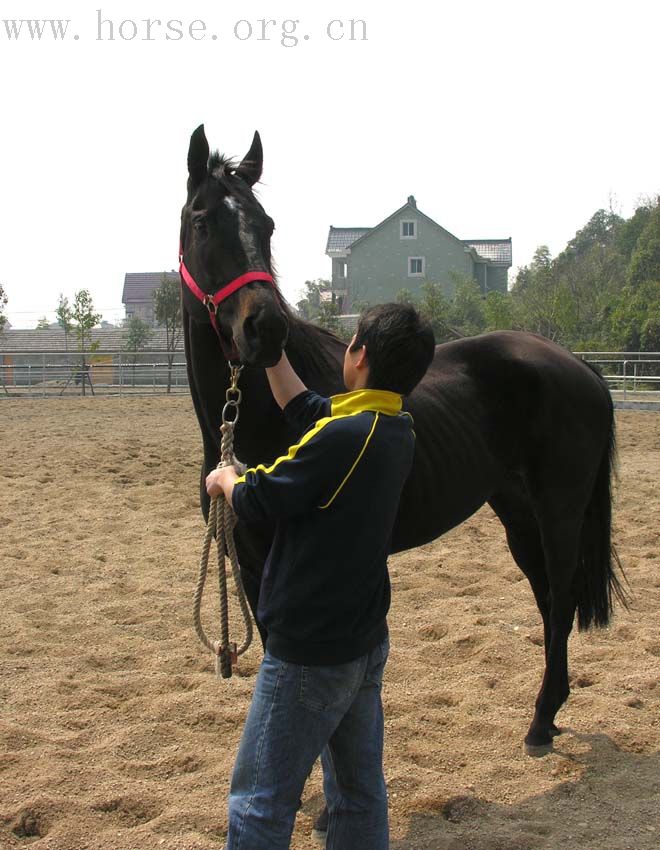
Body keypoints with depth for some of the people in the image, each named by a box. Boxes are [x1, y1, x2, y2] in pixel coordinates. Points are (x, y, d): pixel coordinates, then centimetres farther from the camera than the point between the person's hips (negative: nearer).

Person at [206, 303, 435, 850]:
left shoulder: (343, 436, -25)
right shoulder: (399, 431, 3)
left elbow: (256, 501, -15)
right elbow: (306, 407, 18)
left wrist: (226, 479, 6)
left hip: (309, 652, -9)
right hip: (367, 642, 9)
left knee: (260, 804, 4)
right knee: (361, 794, 17)